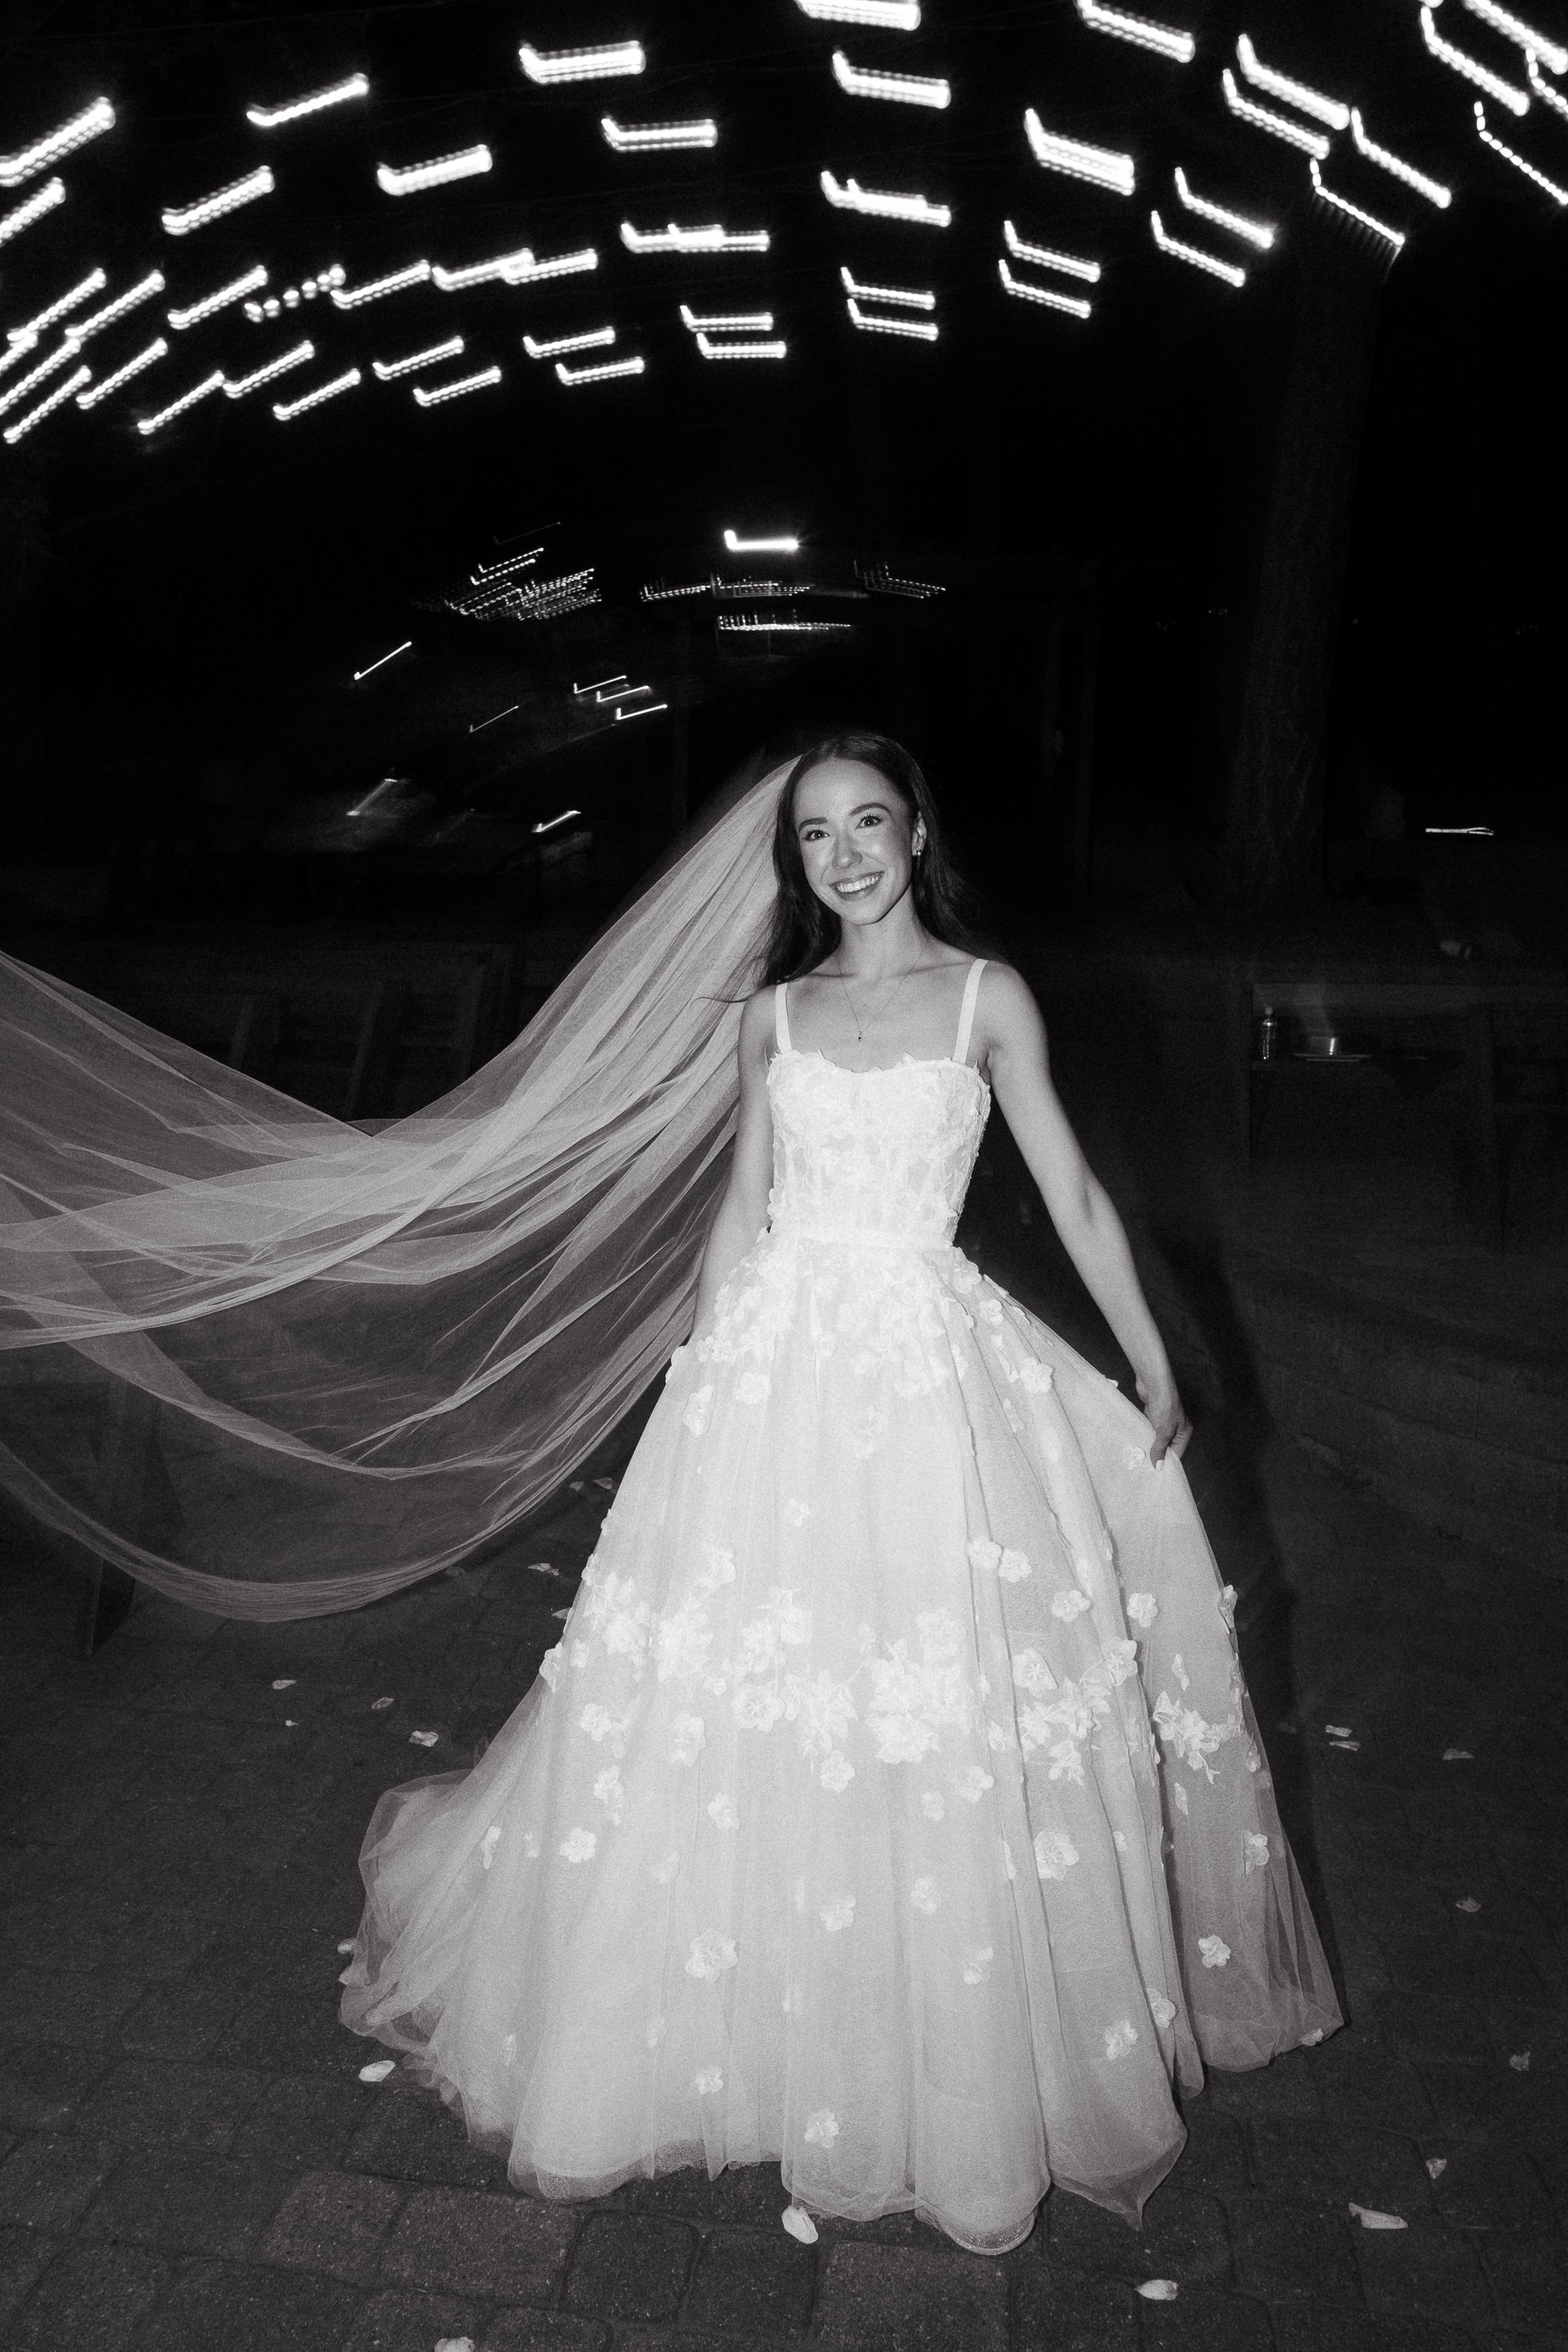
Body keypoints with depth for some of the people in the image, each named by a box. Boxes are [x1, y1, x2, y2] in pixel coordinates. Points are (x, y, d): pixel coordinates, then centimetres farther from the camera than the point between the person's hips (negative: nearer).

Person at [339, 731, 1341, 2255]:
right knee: (734, 1699, 8)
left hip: (930, 1371, -2)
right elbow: (742, 1208, 14)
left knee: (945, 1721, 4)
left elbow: (1073, 1197, 3)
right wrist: (700, 1376, 13)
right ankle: (746, 2027, 32)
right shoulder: (773, 1014, 10)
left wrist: (1156, 1374, 3)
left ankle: (956, 2077, 28)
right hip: (775, 1360, 3)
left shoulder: (987, 997, 2)